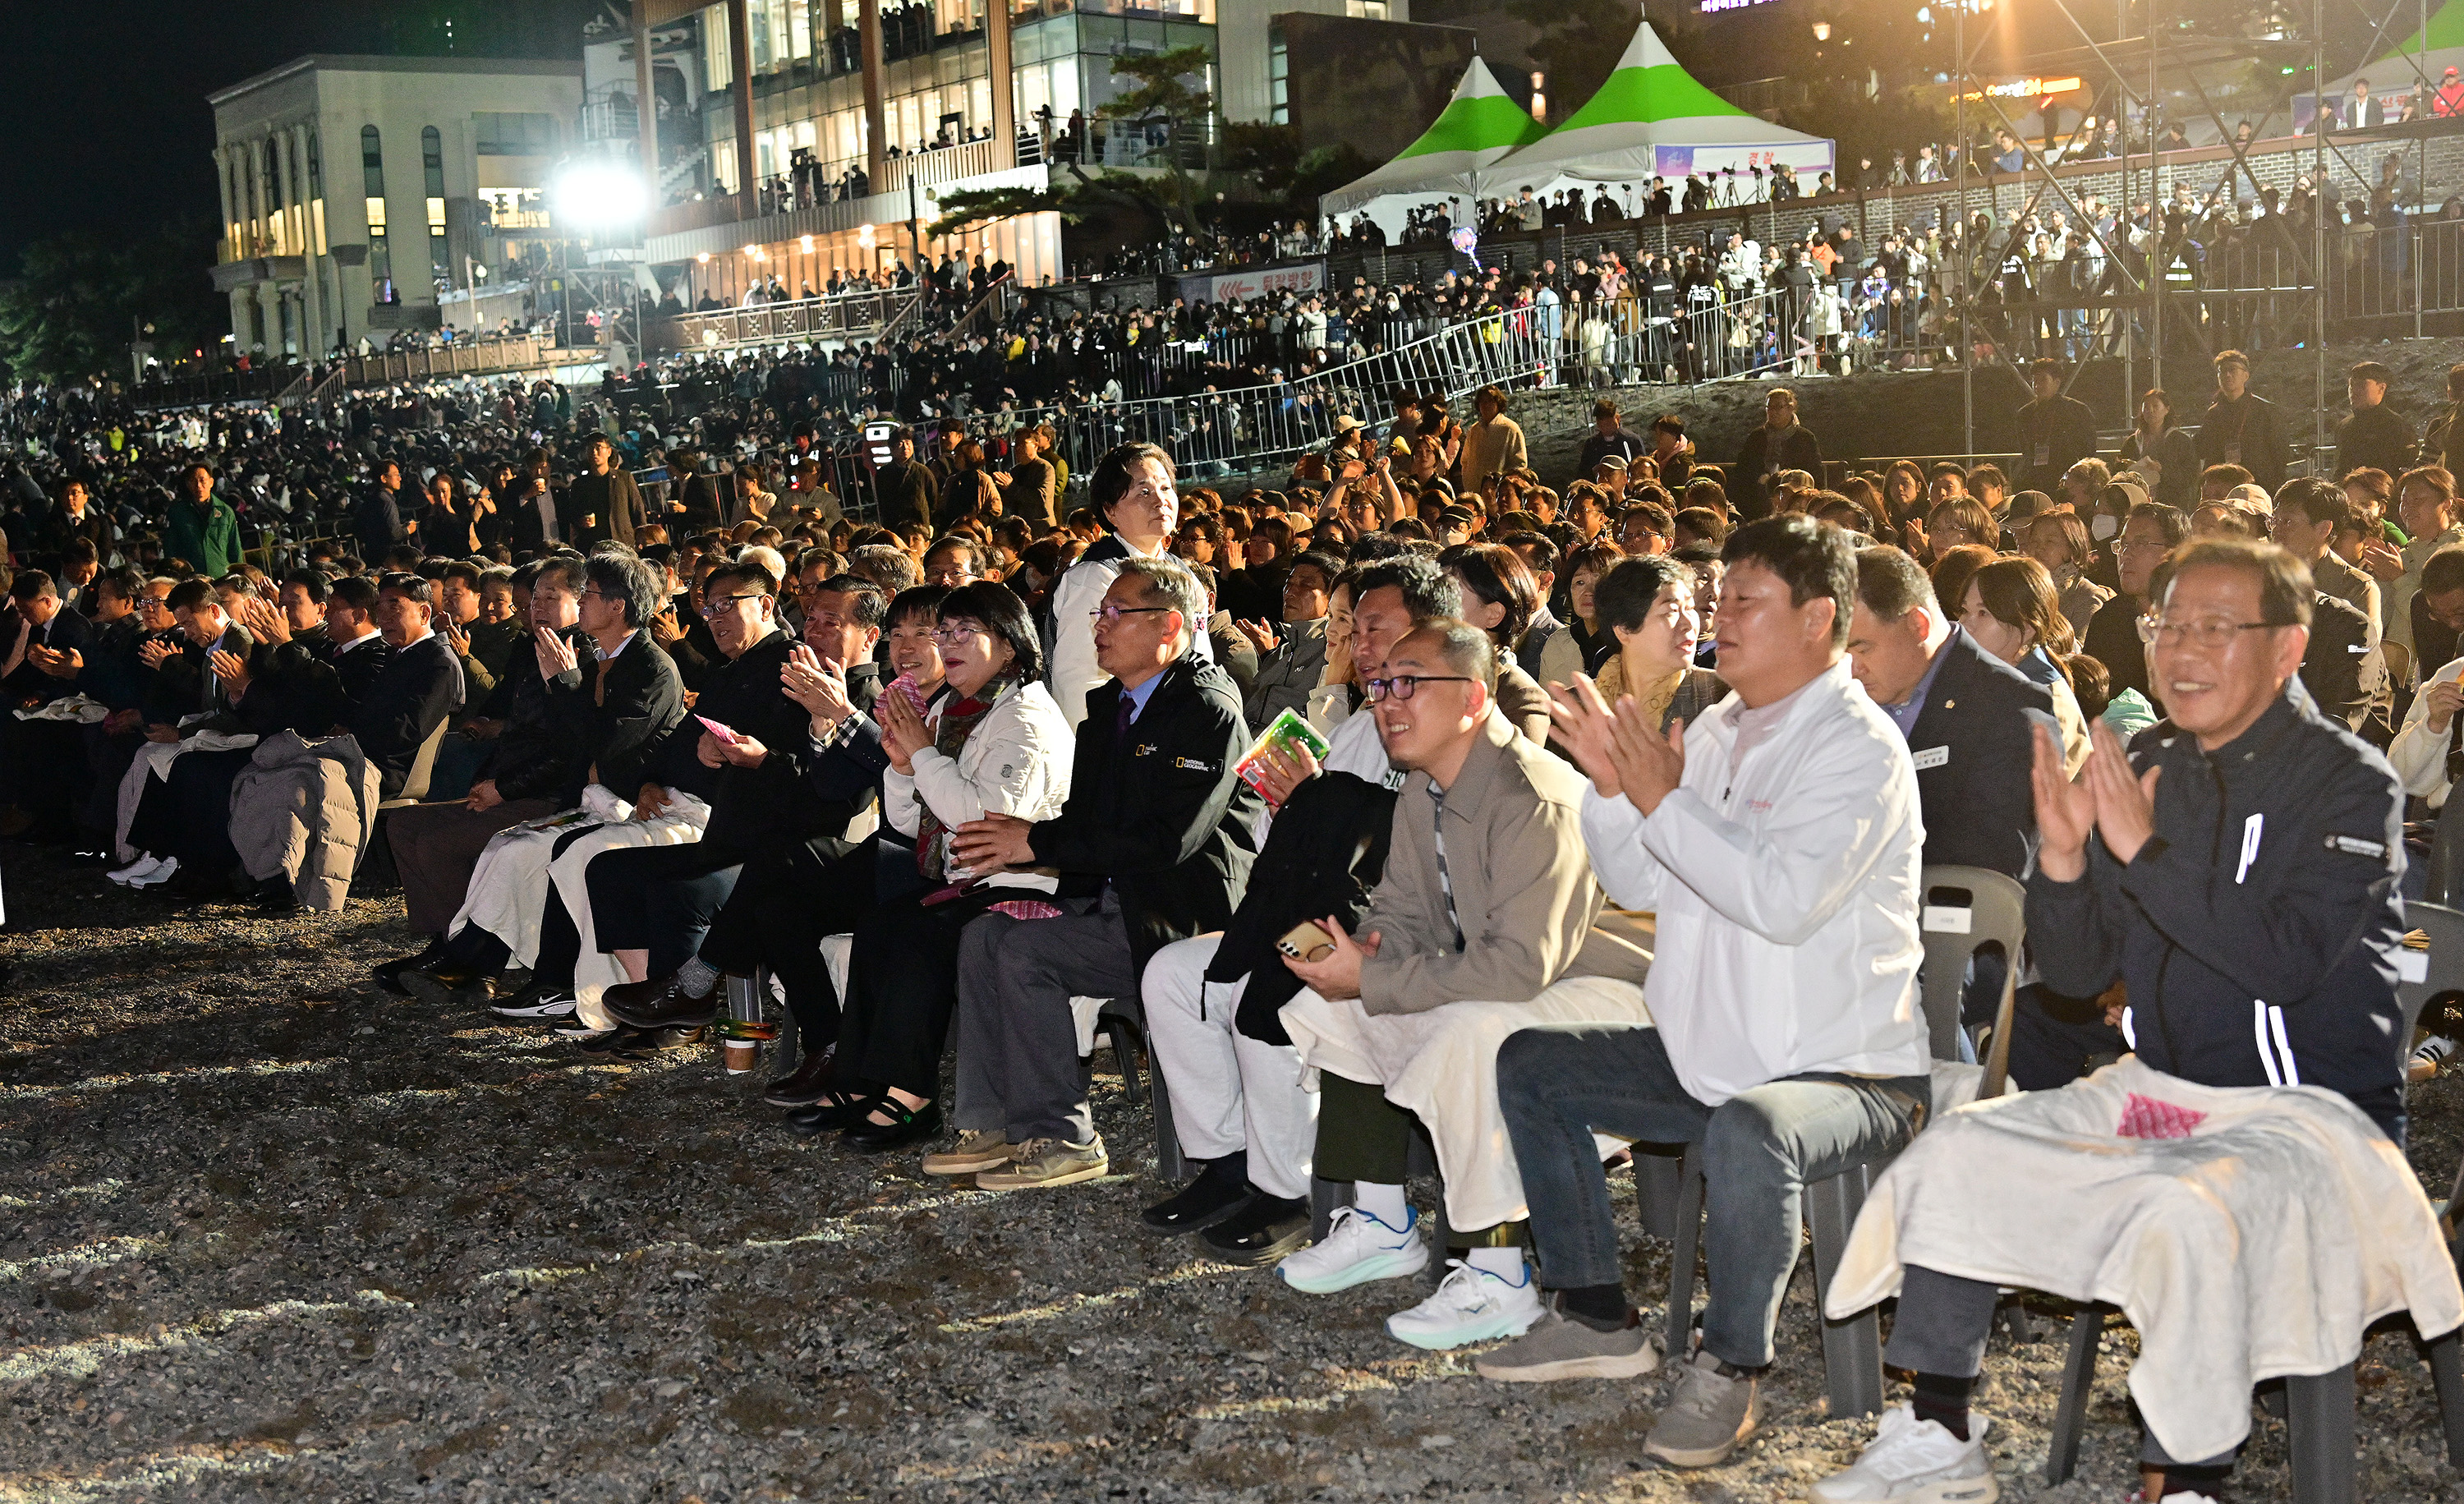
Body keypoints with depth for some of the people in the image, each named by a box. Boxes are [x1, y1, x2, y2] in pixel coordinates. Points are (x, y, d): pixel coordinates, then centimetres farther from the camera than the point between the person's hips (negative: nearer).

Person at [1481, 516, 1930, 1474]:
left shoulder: (1858, 747, -15)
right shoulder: (1719, 730, 11)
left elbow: (1785, 901, -29)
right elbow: (1637, 886, 13)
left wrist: (1665, 801, -24)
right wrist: (1611, 786, -4)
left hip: (1846, 1072, -9)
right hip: (1708, 1055, 9)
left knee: (1747, 1135, -40)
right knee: (1528, 1066, 10)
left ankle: (1729, 1370, -15)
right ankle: (1597, 1317, 14)